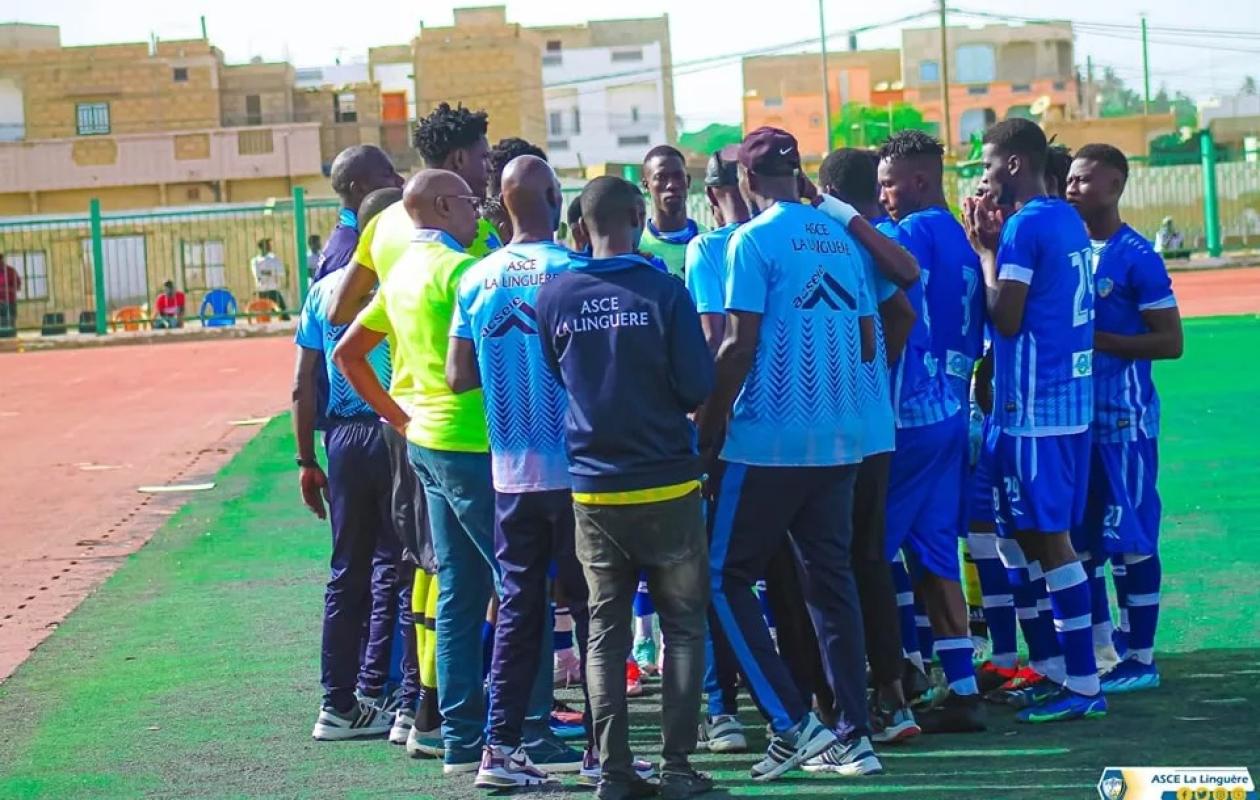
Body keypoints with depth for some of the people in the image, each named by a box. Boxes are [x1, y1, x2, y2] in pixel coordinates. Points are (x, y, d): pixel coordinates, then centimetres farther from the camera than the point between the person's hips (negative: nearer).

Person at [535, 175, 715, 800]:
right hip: (666, 484, -3)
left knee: (605, 632, 10)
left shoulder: (554, 296, -2)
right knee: (683, 626, 9)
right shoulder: (663, 291, -11)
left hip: (593, 488, 3)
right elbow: (699, 387, -9)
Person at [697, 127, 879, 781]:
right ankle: (853, 737, 9)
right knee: (830, 580, 11)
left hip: (768, 439, -7)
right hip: (838, 439, 7)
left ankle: (794, 725, -5)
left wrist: (707, 428, -7)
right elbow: (867, 343, 14)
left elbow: (740, 346, -14)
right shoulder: (839, 239, 11)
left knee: (725, 578, 3)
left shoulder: (753, 240, -8)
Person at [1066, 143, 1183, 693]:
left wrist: (1099, 339, -18)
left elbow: (1171, 342, -12)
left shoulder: (1136, 257, -10)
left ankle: (1141, 659, 4)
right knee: (1080, 535, 11)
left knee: (1130, 537, -3)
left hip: (1123, 418, -7)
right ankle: (1099, 648, 21)